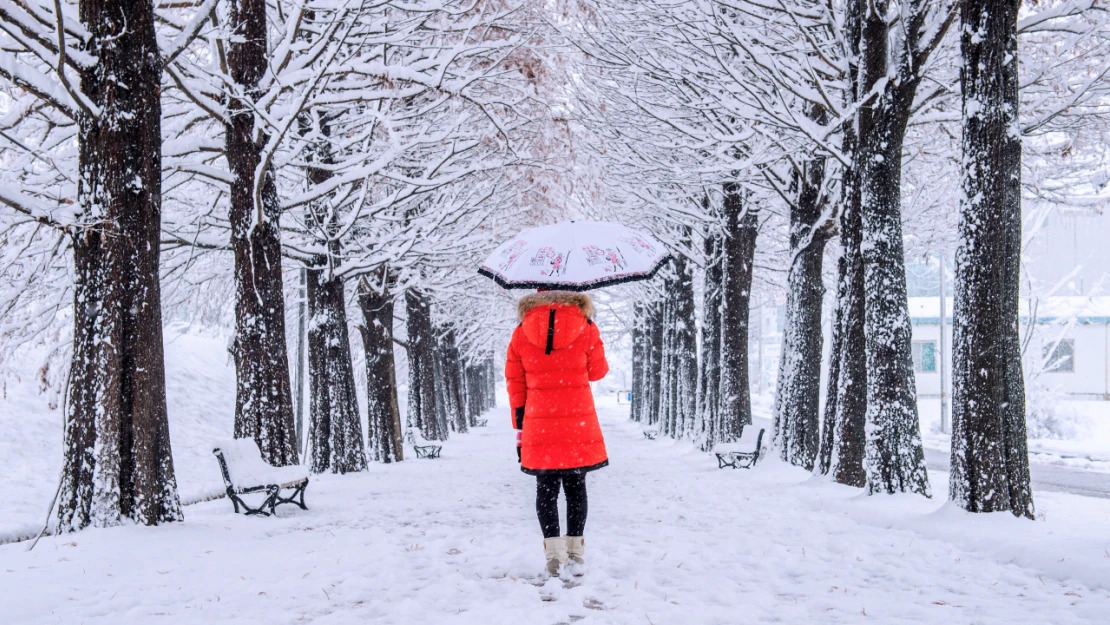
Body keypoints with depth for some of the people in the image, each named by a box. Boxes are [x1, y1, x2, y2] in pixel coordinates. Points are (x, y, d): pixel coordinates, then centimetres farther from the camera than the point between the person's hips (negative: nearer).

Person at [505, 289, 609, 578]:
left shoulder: (522, 333, 2)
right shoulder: (586, 328, -3)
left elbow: (514, 382, 5)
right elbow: (597, 371, 7)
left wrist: (520, 424, 11)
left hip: (539, 425, 1)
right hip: (579, 423, 0)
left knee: (546, 488, 8)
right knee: (575, 486, 12)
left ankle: (553, 553, -1)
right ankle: (575, 552, 13)